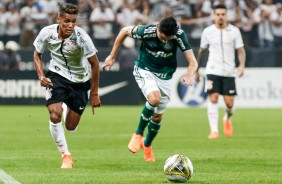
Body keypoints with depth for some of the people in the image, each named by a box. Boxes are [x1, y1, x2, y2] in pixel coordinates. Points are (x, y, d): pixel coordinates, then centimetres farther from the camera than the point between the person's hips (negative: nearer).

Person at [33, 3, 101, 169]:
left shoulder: (81, 37, -26)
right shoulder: (47, 33, -18)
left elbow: (94, 63, -15)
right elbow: (37, 54, 3)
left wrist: (95, 94, -12)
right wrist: (41, 76, -13)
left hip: (80, 80, -1)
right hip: (57, 75, 1)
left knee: (71, 127, 6)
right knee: (55, 115, -22)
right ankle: (66, 155, -4)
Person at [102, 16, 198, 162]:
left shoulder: (179, 35, -23)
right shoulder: (146, 31, -26)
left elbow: (192, 62, -22)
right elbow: (125, 31, -6)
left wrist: (189, 75, -44)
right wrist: (112, 56, -1)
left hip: (165, 76, 3)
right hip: (144, 70, -3)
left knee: (158, 116, 7)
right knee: (154, 98, -31)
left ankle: (147, 146, 36)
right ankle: (138, 134, -9)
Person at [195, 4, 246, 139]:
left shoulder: (234, 31, 1)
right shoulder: (207, 31, 3)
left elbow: (240, 50, 0)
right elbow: (201, 51, 13)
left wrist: (242, 65, -18)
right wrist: (196, 70, 16)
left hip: (229, 72, 0)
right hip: (213, 71, 0)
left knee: (229, 103, -2)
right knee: (213, 98, -15)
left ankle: (227, 119, 33)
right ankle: (214, 130, -14)